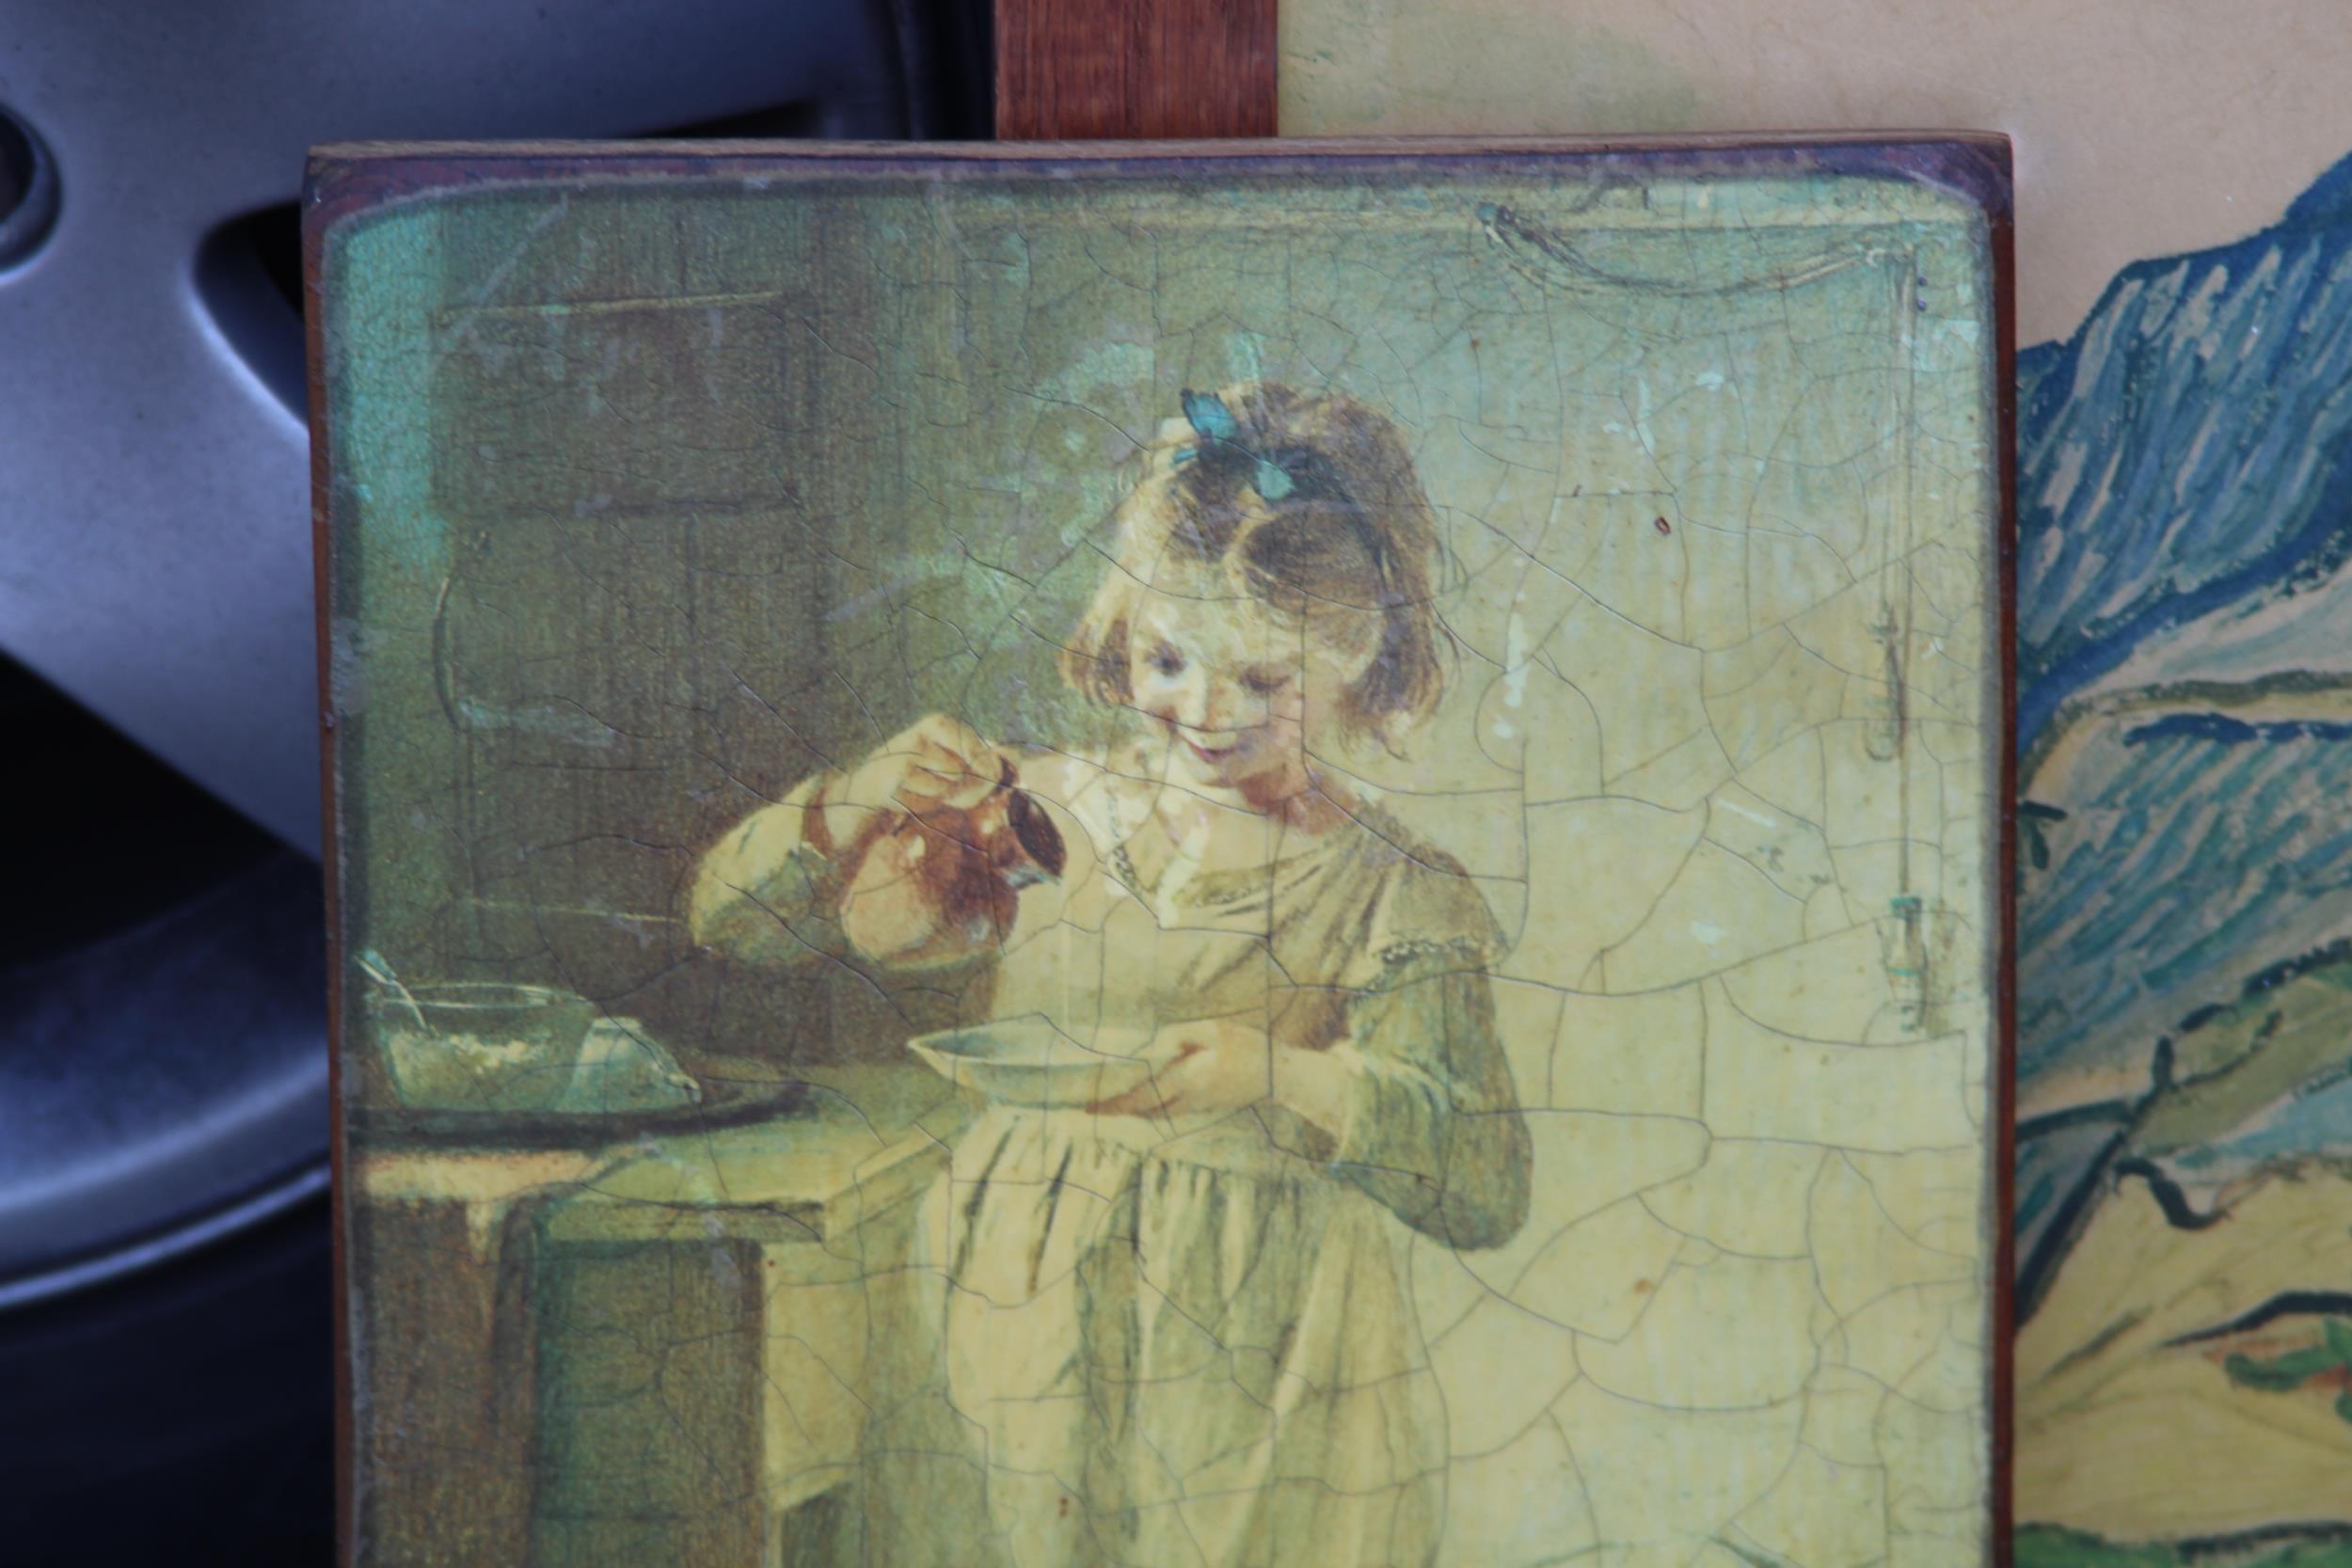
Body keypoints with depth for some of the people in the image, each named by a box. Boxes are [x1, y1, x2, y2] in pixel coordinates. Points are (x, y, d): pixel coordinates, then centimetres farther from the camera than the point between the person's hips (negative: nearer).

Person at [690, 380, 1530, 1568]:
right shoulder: (1042, 817, 4)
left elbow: (1488, 1187, -17)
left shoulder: (1393, 895, -6)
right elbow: (730, 917, 7)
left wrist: (1280, 1077, -32)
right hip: (1030, 1330, 3)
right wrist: (857, 804, -13)